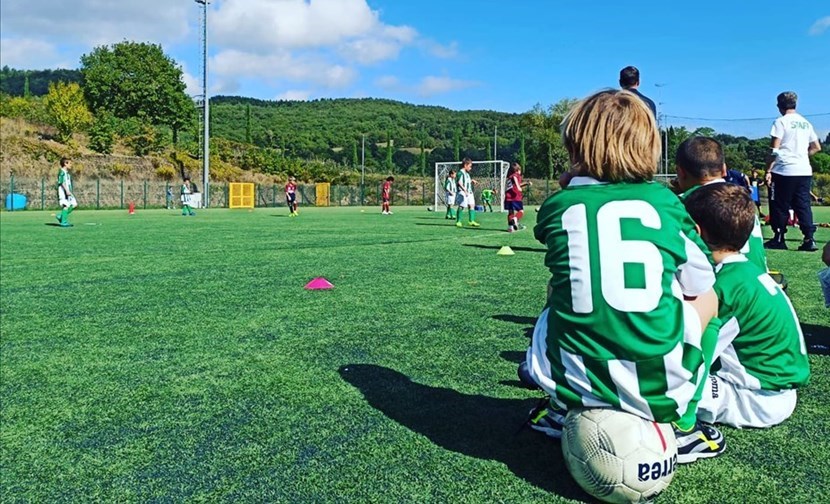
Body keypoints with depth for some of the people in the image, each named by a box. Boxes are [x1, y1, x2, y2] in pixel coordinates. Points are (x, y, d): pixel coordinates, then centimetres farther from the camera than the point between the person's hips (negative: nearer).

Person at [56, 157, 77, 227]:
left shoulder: (67, 173, 19)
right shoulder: (62, 172, -9)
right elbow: (61, 182, -18)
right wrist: (67, 190, -24)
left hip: (68, 191, 9)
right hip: (63, 191, -9)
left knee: (74, 204, 3)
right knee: (66, 206, -10)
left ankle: (61, 217, 10)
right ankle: (64, 222, -6)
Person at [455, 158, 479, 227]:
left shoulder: (467, 173, 19)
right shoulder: (460, 172, -10)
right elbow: (459, 182, -20)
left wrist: (472, 181, 14)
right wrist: (464, 190, -27)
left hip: (469, 192, 9)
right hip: (462, 192, -9)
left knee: (472, 205, 1)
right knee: (461, 207, -3)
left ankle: (471, 221, 2)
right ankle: (458, 221, 7)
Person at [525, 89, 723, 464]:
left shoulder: (556, 206, 0)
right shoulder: (664, 201, -1)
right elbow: (700, 284, 10)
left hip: (574, 385, 1)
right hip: (661, 389, -1)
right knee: (707, 299, 25)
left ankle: (561, 414, 26)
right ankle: (681, 426, 22)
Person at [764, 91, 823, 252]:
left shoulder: (781, 122, -5)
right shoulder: (806, 123, 14)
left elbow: (775, 150, -11)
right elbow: (816, 147, 16)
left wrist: (768, 170, -9)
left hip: (784, 171, -6)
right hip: (804, 171, 6)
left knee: (779, 207, 3)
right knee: (803, 205, 6)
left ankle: (779, 239, 8)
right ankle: (809, 239, -2)